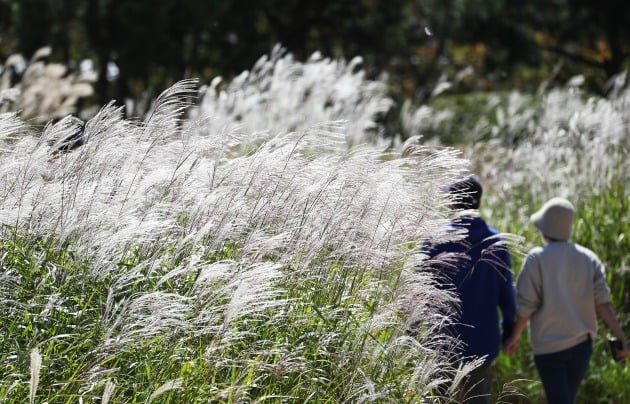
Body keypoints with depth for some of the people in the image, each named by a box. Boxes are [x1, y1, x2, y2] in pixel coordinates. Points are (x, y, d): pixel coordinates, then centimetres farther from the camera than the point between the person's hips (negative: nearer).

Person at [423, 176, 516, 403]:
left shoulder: (436, 240, -9)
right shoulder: (496, 242, -4)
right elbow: (506, 291, 1)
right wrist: (509, 330, 13)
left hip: (443, 339, -1)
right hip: (483, 339, 1)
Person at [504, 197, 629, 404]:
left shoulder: (537, 258, -11)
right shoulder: (588, 258, 1)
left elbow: (525, 306, -10)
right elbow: (602, 303, -6)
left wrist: (513, 338, 4)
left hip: (549, 344, -4)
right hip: (581, 342, 5)